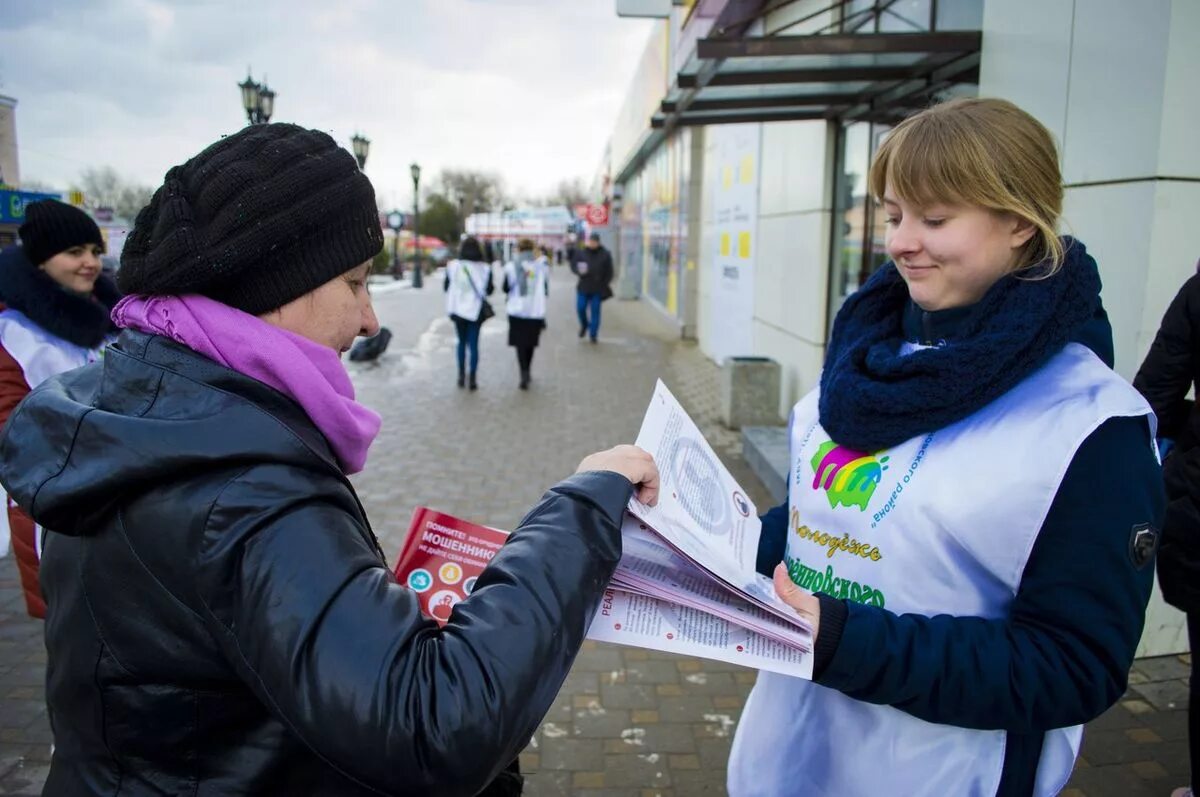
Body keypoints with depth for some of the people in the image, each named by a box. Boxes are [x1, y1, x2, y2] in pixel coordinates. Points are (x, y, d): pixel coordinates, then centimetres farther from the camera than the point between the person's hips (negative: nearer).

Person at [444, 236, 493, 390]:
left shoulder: (453, 266, -7)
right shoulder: (485, 268, -9)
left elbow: (446, 287, 1)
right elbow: (489, 290, -4)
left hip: (458, 309, 1)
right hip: (476, 311, -1)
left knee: (462, 342, 18)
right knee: (473, 344, 5)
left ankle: (461, 376, 18)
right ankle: (472, 379, 2)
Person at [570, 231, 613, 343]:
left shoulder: (605, 254, 2)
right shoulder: (580, 253, 3)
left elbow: (609, 272, 4)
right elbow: (573, 266, 4)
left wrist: (605, 284, -4)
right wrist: (579, 271, -17)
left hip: (598, 289, -1)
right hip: (583, 287, 1)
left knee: (595, 311, 1)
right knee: (580, 308, -2)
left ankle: (593, 334, 9)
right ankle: (584, 325, 28)